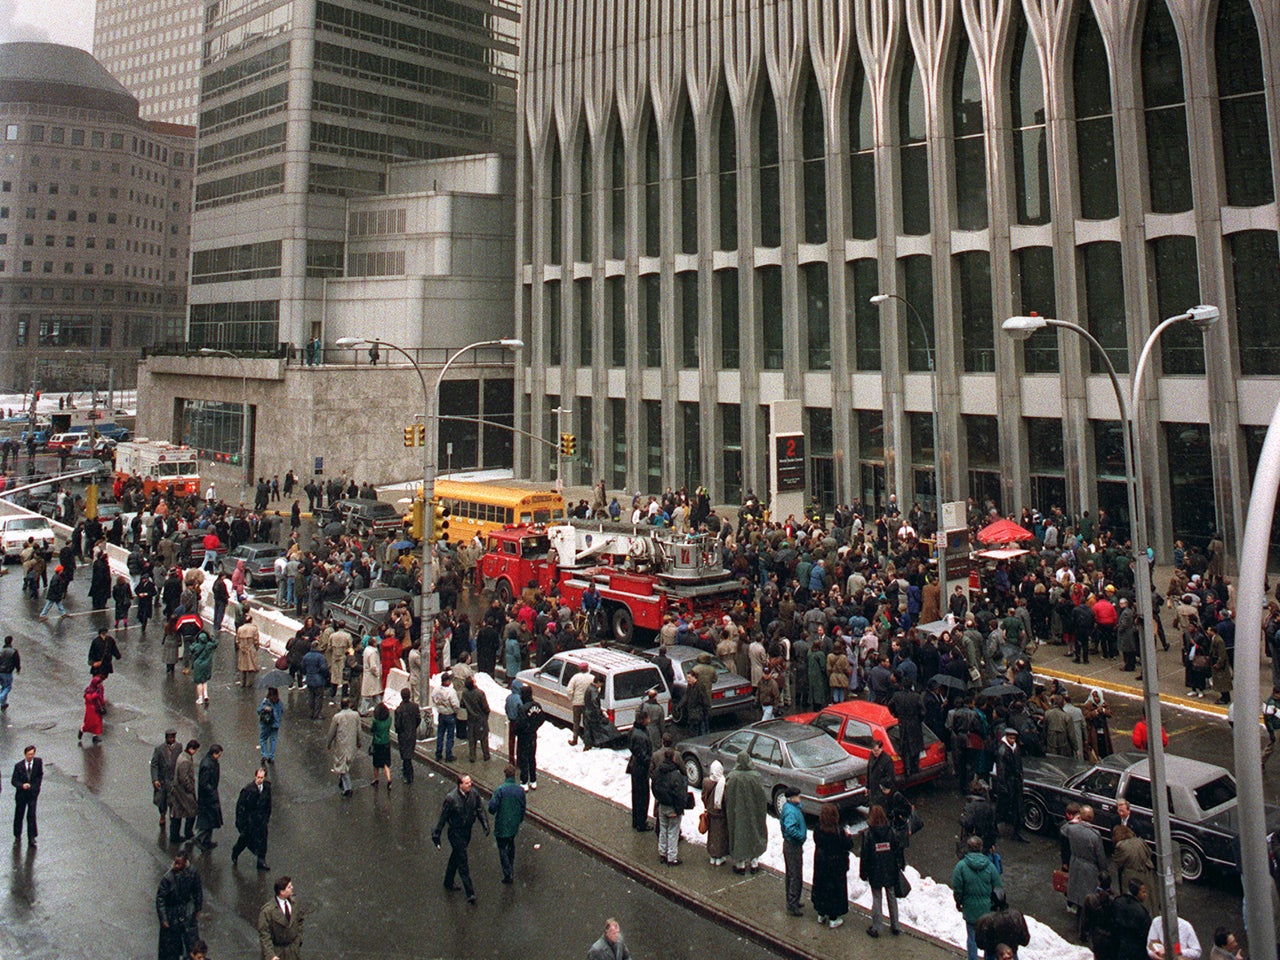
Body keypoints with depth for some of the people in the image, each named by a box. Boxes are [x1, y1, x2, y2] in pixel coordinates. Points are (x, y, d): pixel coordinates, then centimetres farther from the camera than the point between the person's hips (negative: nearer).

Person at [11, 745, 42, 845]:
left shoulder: (38, 762, -6)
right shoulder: (18, 766, -10)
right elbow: (13, 780, -8)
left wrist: (36, 785, 3)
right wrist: (22, 785, -25)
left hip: (33, 792, -1)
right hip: (21, 793, 1)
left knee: (31, 815, -7)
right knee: (19, 815, 13)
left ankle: (31, 838, -3)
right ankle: (17, 836, 32)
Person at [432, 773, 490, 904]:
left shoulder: (474, 795, -8)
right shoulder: (451, 799, -22)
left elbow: (480, 810, 2)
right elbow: (443, 818, -14)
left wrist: (485, 825, -12)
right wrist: (436, 836, -9)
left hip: (467, 831, 6)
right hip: (455, 833, -6)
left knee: (456, 857, 23)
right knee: (463, 862, -3)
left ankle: (448, 883, 43)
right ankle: (470, 893, 1)